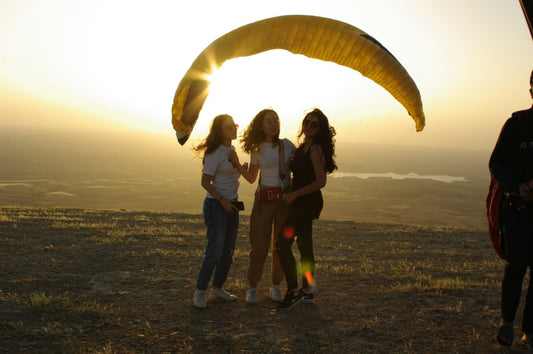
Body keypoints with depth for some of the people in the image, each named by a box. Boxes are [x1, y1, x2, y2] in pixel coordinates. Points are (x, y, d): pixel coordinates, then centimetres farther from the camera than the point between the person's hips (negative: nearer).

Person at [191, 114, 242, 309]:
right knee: (215, 251, -10)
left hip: (231, 205, 8)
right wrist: (221, 200, -20)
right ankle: (200, 292, 2)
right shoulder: (214, 153, -14)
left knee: (228, 251, 10)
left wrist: (241, 169, 10)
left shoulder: (232, 150, 11)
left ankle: (218, 288, 23)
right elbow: (205, 181, -15)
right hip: (216, 205, -8)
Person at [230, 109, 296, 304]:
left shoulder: (287, 144, 6)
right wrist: (237, 164, -8)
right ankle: (252, 288, 9)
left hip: (286, 199, 2)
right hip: (264, 199, -2)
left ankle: (276, 286, 18)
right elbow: (251, 178, 9)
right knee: (259, 245, -3)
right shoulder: (257, 150, 3)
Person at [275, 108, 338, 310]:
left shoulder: (315, 149, -14)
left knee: (282, 243, -10)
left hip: (307, 202, -9)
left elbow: (320, 182, -19)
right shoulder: (303, 147, 14)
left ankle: (293, 292, -3)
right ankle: (307, 291, 25)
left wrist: (294, 195, -15)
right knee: (304, 245, 15)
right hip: (301, 203, 9)